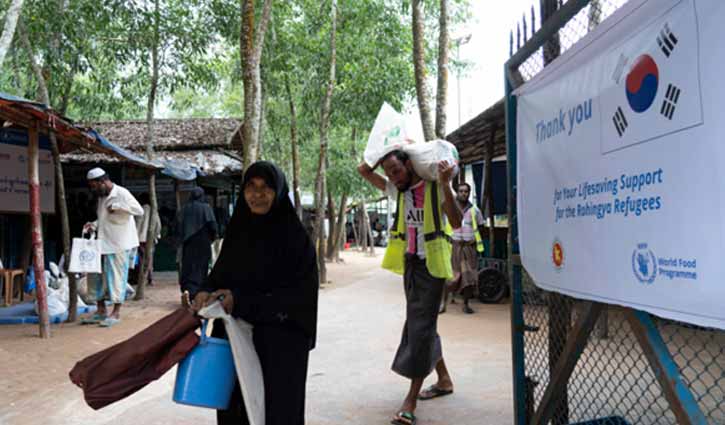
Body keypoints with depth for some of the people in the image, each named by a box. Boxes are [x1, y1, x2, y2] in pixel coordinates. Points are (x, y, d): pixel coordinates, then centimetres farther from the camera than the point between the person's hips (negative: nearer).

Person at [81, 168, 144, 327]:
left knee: (117, 277, -1)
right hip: (104, 243, 8)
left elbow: (139, 210, -24)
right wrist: (94, 225, 6)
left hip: (120, 244, -8)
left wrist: (116, 206, -24)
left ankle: (116, 313, 7)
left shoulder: (122, 193, -12)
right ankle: (101, 310, 21)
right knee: (101, 276, 10)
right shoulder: (101, 197, 13)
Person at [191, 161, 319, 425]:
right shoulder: (237, 230, 6)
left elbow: (301, 294, -14)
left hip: (279, 345, -4)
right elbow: (221, 273, 12)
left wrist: (241, 301, -19)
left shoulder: (295, 236, -10)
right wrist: (207, 292, -11)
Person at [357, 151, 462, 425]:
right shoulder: (398, 190, 6)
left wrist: (445, 185, -30)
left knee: (420, 326, -7)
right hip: (409, 263, 7)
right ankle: (444, 379, 32)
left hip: (431, 265, -7)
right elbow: (363, 170, 8)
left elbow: (456, 222, -23)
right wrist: (386, 150, 2)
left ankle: (411, 398, -1)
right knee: (422, 323, 15)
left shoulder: (436, 188, -11)